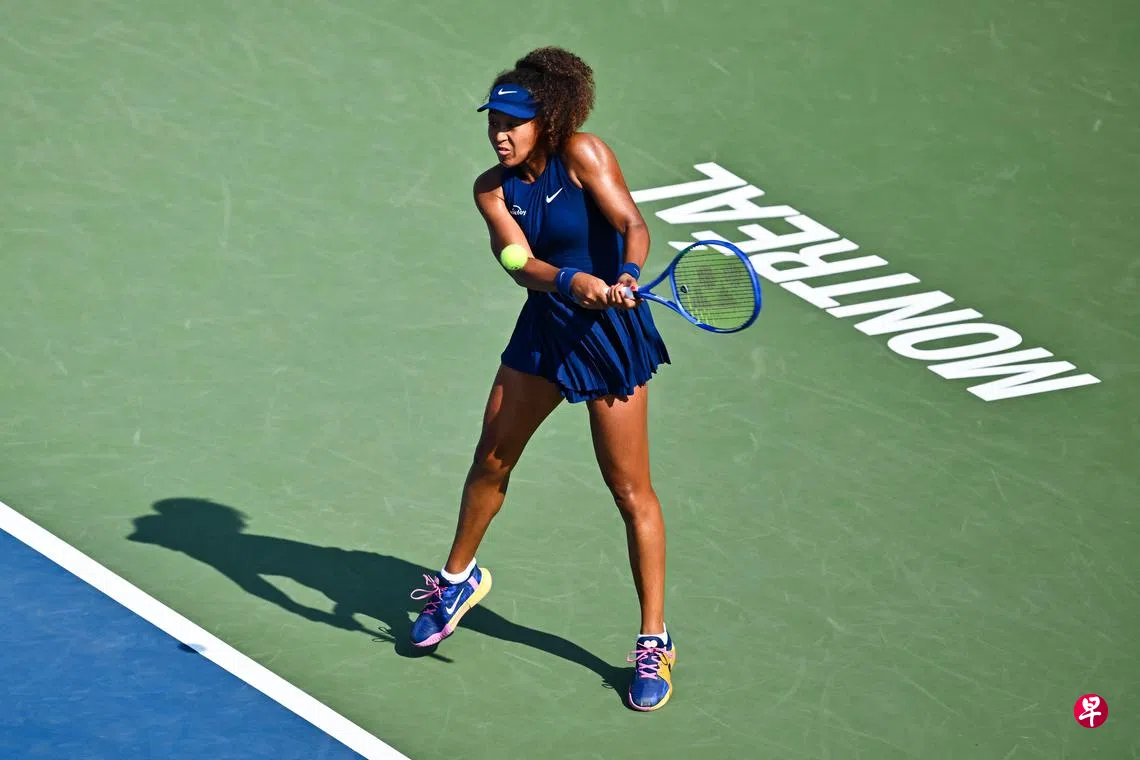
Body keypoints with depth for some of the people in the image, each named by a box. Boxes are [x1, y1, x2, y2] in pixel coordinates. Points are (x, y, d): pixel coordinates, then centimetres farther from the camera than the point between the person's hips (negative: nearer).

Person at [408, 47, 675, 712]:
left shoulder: (582, 154, -16)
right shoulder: (494, 189, -4)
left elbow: (633, 225, -22)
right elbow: (521, 263, -18)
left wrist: (625, 279, -42)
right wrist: (571, 281, -38)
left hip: (612, 332, -5)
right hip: (544, 328, 5)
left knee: (631, 489, -3)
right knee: (491, 462, 15)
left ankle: (655, 644, 7)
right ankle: (459, 578, 42)